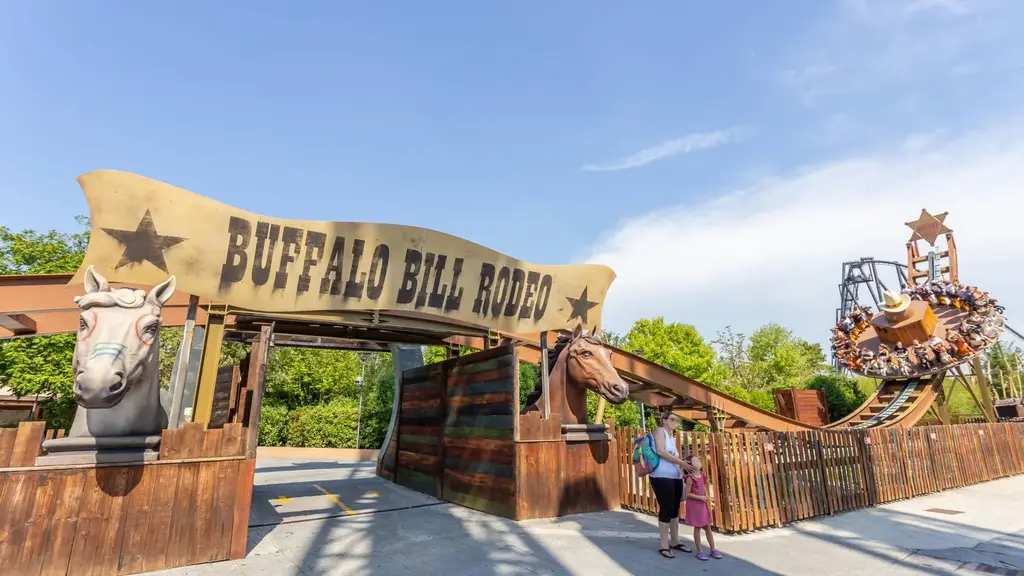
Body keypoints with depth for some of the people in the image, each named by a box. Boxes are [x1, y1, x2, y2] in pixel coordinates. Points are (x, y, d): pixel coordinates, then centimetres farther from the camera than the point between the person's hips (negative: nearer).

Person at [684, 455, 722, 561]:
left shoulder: (703, 476, 2)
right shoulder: (690, 478, -18)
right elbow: (687, 494, -17)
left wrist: (706, 496, -3)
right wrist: (700, 497, -19)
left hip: (703, 504, 6)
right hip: (694, 505, -6)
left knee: (708, 527, 13)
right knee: (697, 528, 3)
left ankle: (713, 550, 23)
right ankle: (699, 551, 13)